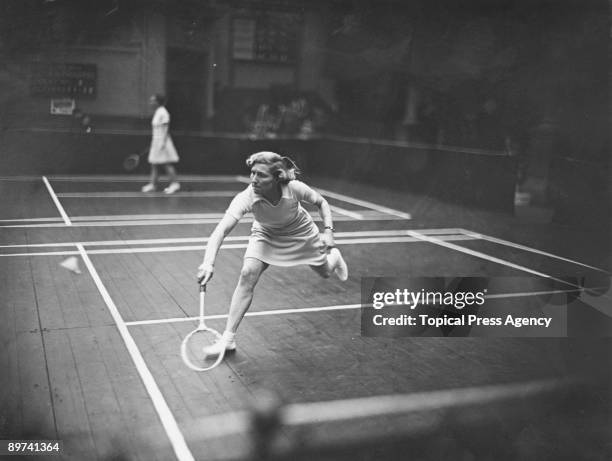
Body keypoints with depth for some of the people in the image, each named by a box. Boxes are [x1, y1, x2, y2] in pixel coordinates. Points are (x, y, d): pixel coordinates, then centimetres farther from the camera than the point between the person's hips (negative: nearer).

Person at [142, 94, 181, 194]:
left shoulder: (163, 113, -13)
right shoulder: (157, 113, 15)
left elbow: (165, 129, -18)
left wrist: (163, 143, -23)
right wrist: (154, 143, 21)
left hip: (162, 141, -10)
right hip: (156, 141, 10)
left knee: (167, 163, -8)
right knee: (154, 164, 8)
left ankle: (175, 183, -4)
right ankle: (153, 184, 10)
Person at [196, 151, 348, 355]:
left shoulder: (294, 188, -35)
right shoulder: (246, 197, -38)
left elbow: (321, 202, -13)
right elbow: (221, 230, -50)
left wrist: (328, 230, -25)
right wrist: (208, 263, -65)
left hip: (299, 232, 1)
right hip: (265, 234, -1)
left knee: (325, 272, 18)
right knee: (248, 274, -24)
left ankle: (334, 256, 59)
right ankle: (228, 338, -14)